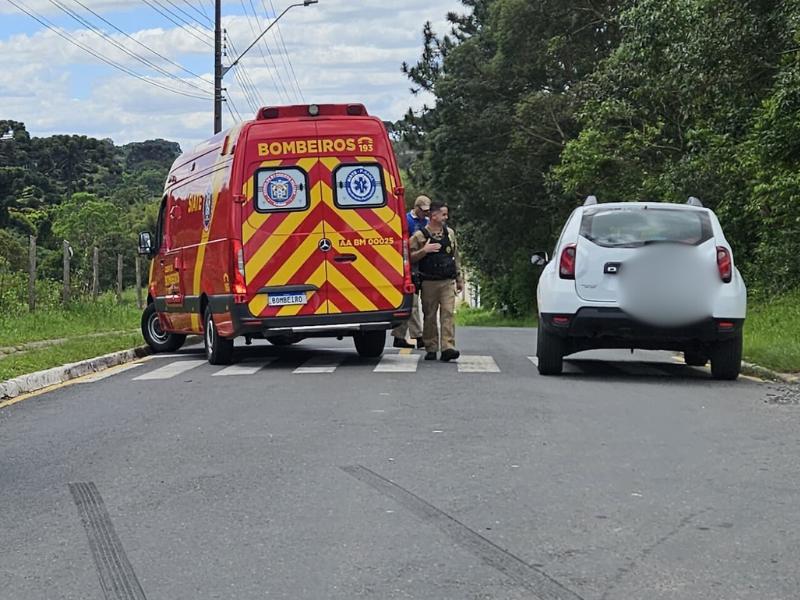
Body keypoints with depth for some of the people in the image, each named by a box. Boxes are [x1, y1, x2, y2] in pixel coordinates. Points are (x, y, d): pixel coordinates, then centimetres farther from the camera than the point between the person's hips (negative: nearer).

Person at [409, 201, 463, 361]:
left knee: (448, 313, -9)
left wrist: (459, 279, 18)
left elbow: (456, 257, 19)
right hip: (429, 283, -3)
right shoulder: (419, 236, -2)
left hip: (448, 282, 3)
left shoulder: (449, 233, 13)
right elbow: (410, 258, -4)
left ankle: (447, 348, -15)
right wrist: (424, 250, -18)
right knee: (429, 317, 3)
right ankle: (431, 349, 10)